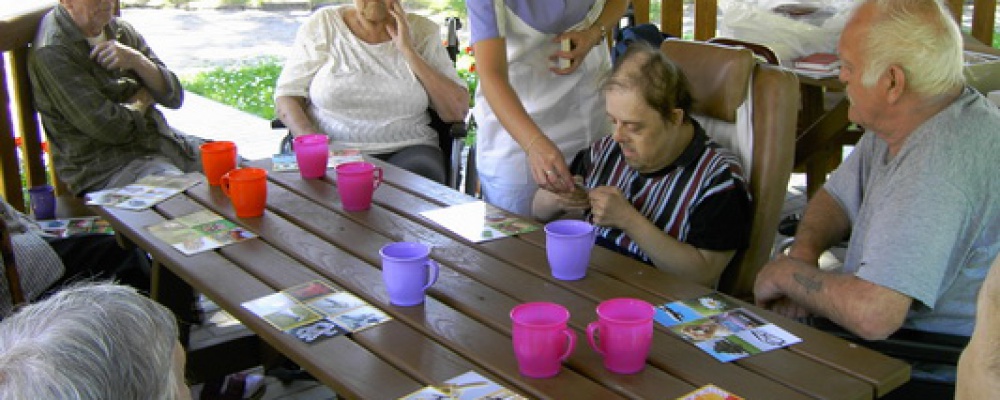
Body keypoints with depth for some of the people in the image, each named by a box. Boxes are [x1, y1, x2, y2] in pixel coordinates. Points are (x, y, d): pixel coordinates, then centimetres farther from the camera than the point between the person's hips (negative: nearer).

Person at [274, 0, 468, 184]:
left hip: (406, 151, 1)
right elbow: (286, 97, 2)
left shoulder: (422, 31, 6)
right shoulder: (322, 25, 5)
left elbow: (457, 112, -2)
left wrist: (408, 50, -8)